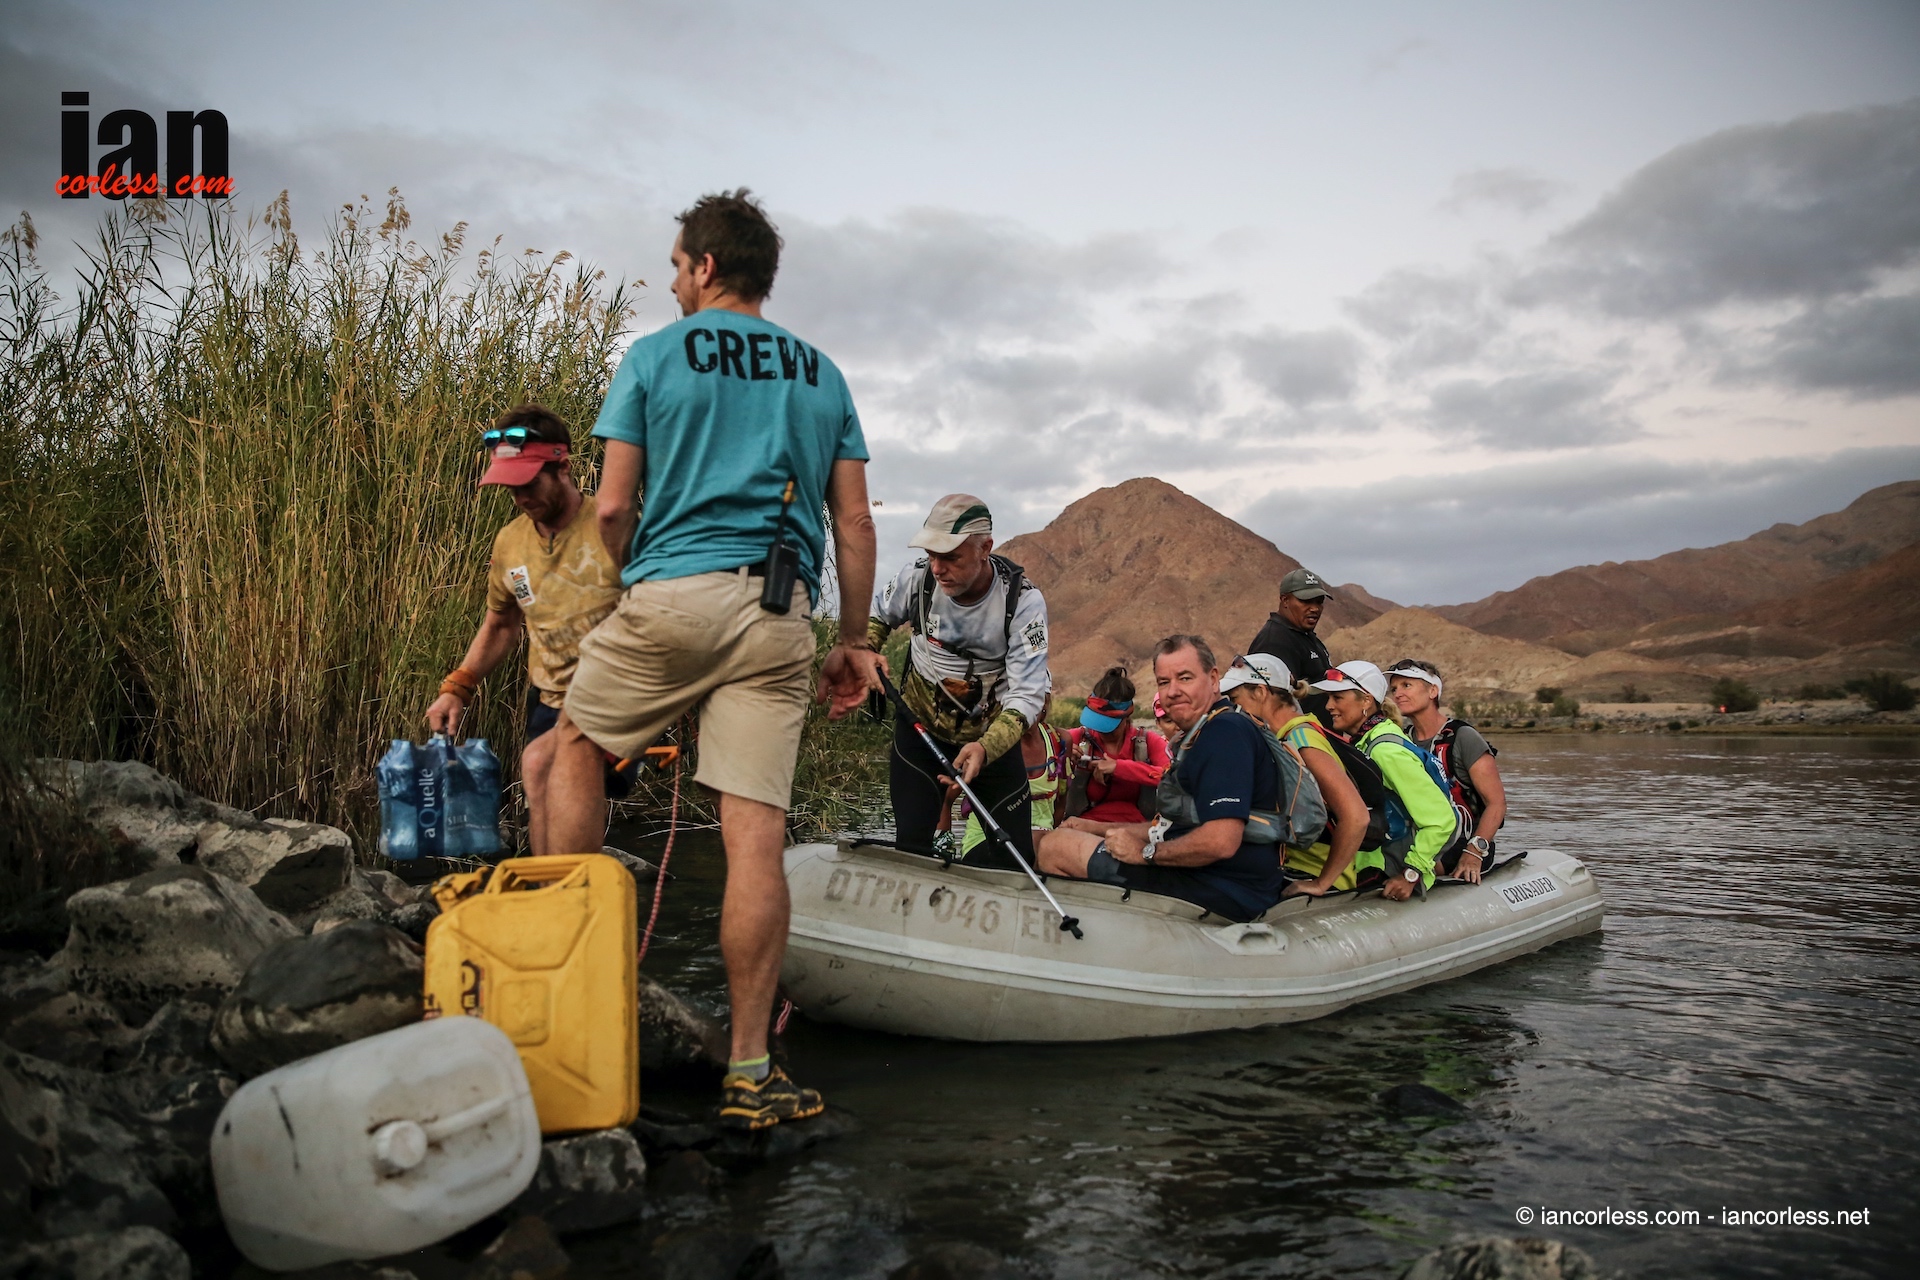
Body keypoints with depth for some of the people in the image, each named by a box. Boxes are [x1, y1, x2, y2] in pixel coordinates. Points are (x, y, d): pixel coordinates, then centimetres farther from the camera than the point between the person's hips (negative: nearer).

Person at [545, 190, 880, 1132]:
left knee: (573, 745, 22)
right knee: (757, 831, -2)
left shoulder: (655, 356, 7)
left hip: (672, 594, -2)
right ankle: (749, 1072, 3)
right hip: (779, 614, 3)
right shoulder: (822, 376, 17)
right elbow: (854, 526, 11)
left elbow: (613, 506, 0)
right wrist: (857, 640, 15)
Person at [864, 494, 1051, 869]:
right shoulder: (916, 577, -14)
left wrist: (985, 748, -43)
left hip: (992, 737, 0)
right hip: (919, 727, 1)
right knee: (912, 846, -8)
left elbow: (1027, 693, -27)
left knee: (1013, 853, -1)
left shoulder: (1023, 600, -22)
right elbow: (878, 615, 11)